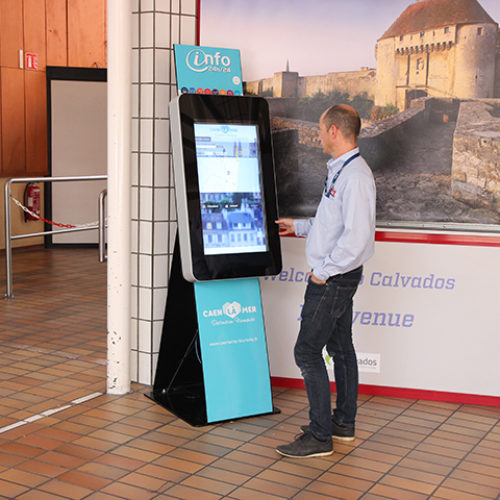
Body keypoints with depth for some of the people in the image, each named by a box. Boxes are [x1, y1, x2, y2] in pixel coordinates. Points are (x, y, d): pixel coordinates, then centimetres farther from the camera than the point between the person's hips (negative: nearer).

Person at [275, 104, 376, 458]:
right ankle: (344, 423, 29)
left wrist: (324, 270, -21)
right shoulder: (341, 171, 13)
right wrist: (299, 226, 31)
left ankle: (320, 436, -1)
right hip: (338, 275, 11)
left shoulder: (355, 176, -21)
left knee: (307, 351, -7)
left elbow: (356, 235, -28)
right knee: (340, 347, 17)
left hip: (333, 278, -11)